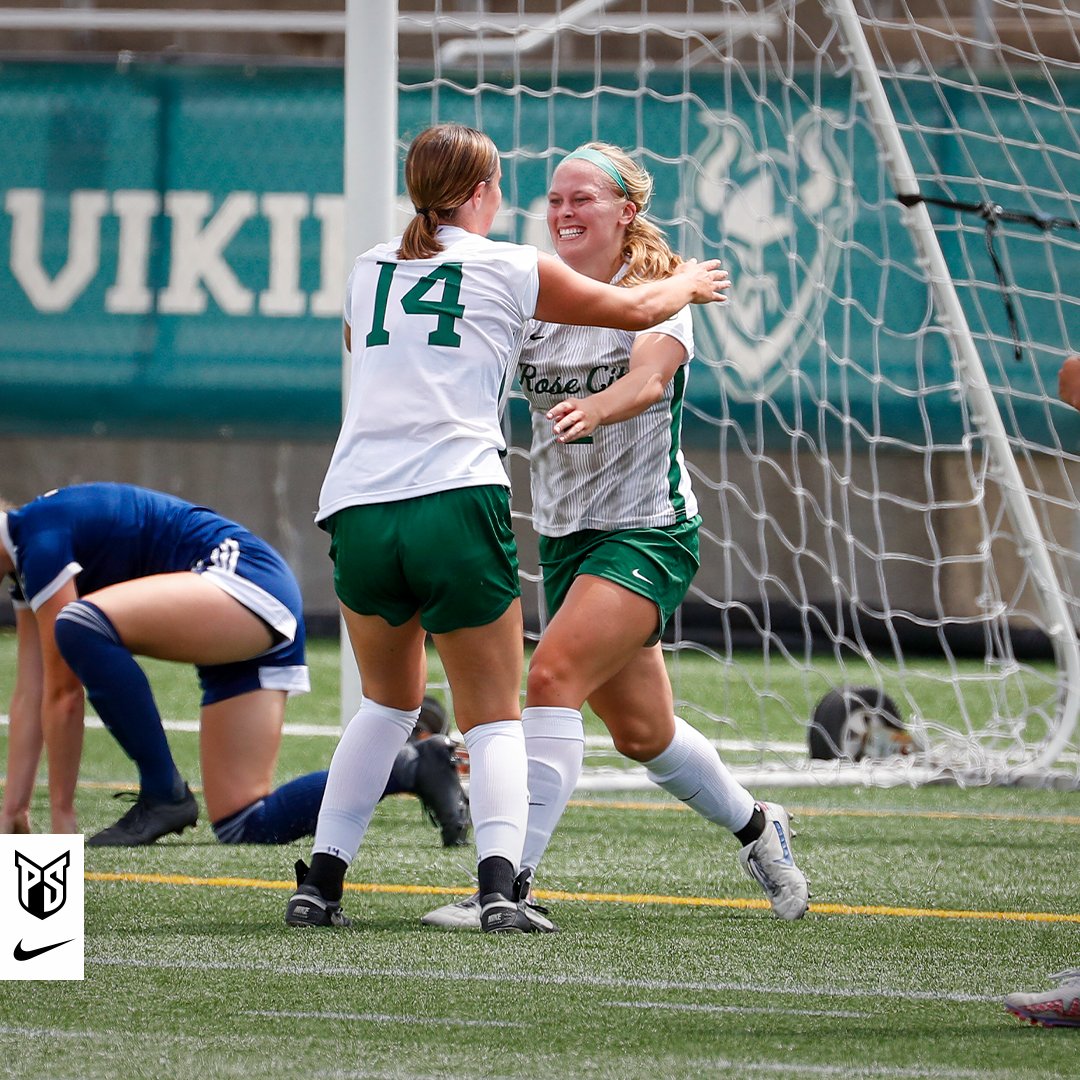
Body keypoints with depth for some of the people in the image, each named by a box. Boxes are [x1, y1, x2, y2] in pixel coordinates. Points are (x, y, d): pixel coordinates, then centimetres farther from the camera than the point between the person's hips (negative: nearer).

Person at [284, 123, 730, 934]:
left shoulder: (369, 272, 19)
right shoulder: (511, 271, 7)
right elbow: (636, 309, 20)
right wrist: (689, 283, 42)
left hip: (355, 509, 4)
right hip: (456, 501, -4)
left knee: (389, 701, 24)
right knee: (493, 716, 5)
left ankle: (322, 879, 15)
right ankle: (499, 880, -17)